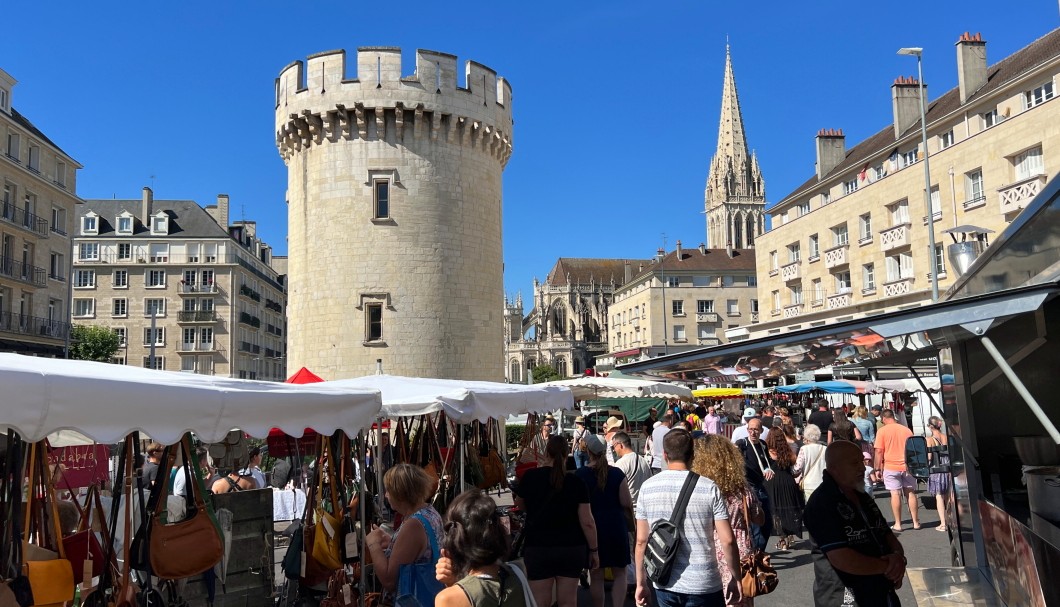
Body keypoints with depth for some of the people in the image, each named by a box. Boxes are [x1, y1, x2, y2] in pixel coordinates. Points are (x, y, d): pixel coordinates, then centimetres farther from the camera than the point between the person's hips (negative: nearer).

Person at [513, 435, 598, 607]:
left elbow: (520, 505, 12)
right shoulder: (576, 482, -6)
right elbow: (587, 522, -7)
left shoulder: (530, 477, -6)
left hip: (538, 547, -1)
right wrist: (594, 550, 5)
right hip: (571, 548, 1)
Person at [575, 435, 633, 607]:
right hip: (617, 526, 1)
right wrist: (632, 522, 12)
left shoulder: (579, 475, -7)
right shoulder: (617, 473, -5)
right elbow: (627, 504, -5)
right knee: (620, 573, 11)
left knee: (596, 575, 10)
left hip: (592, 528, 0)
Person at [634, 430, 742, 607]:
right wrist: (736, 579, 4)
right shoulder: (708, 487, -9)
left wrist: (641, 583, 9)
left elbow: (641, 541, 0)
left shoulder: (647, 487, -3)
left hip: (664, 584, 2)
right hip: (703, 585, -2)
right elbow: (727, 540, -9)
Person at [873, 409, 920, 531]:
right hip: (907, 466, 3)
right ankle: (916, 522, 17)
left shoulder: (882, 431, -5)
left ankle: (898, 524, 2)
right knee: (910, 493, 11)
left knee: (895, 494, 0)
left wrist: (878, 469, -2)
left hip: (891, 467, -3)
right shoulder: (907, 430, 6)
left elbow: (879, 451, -9)